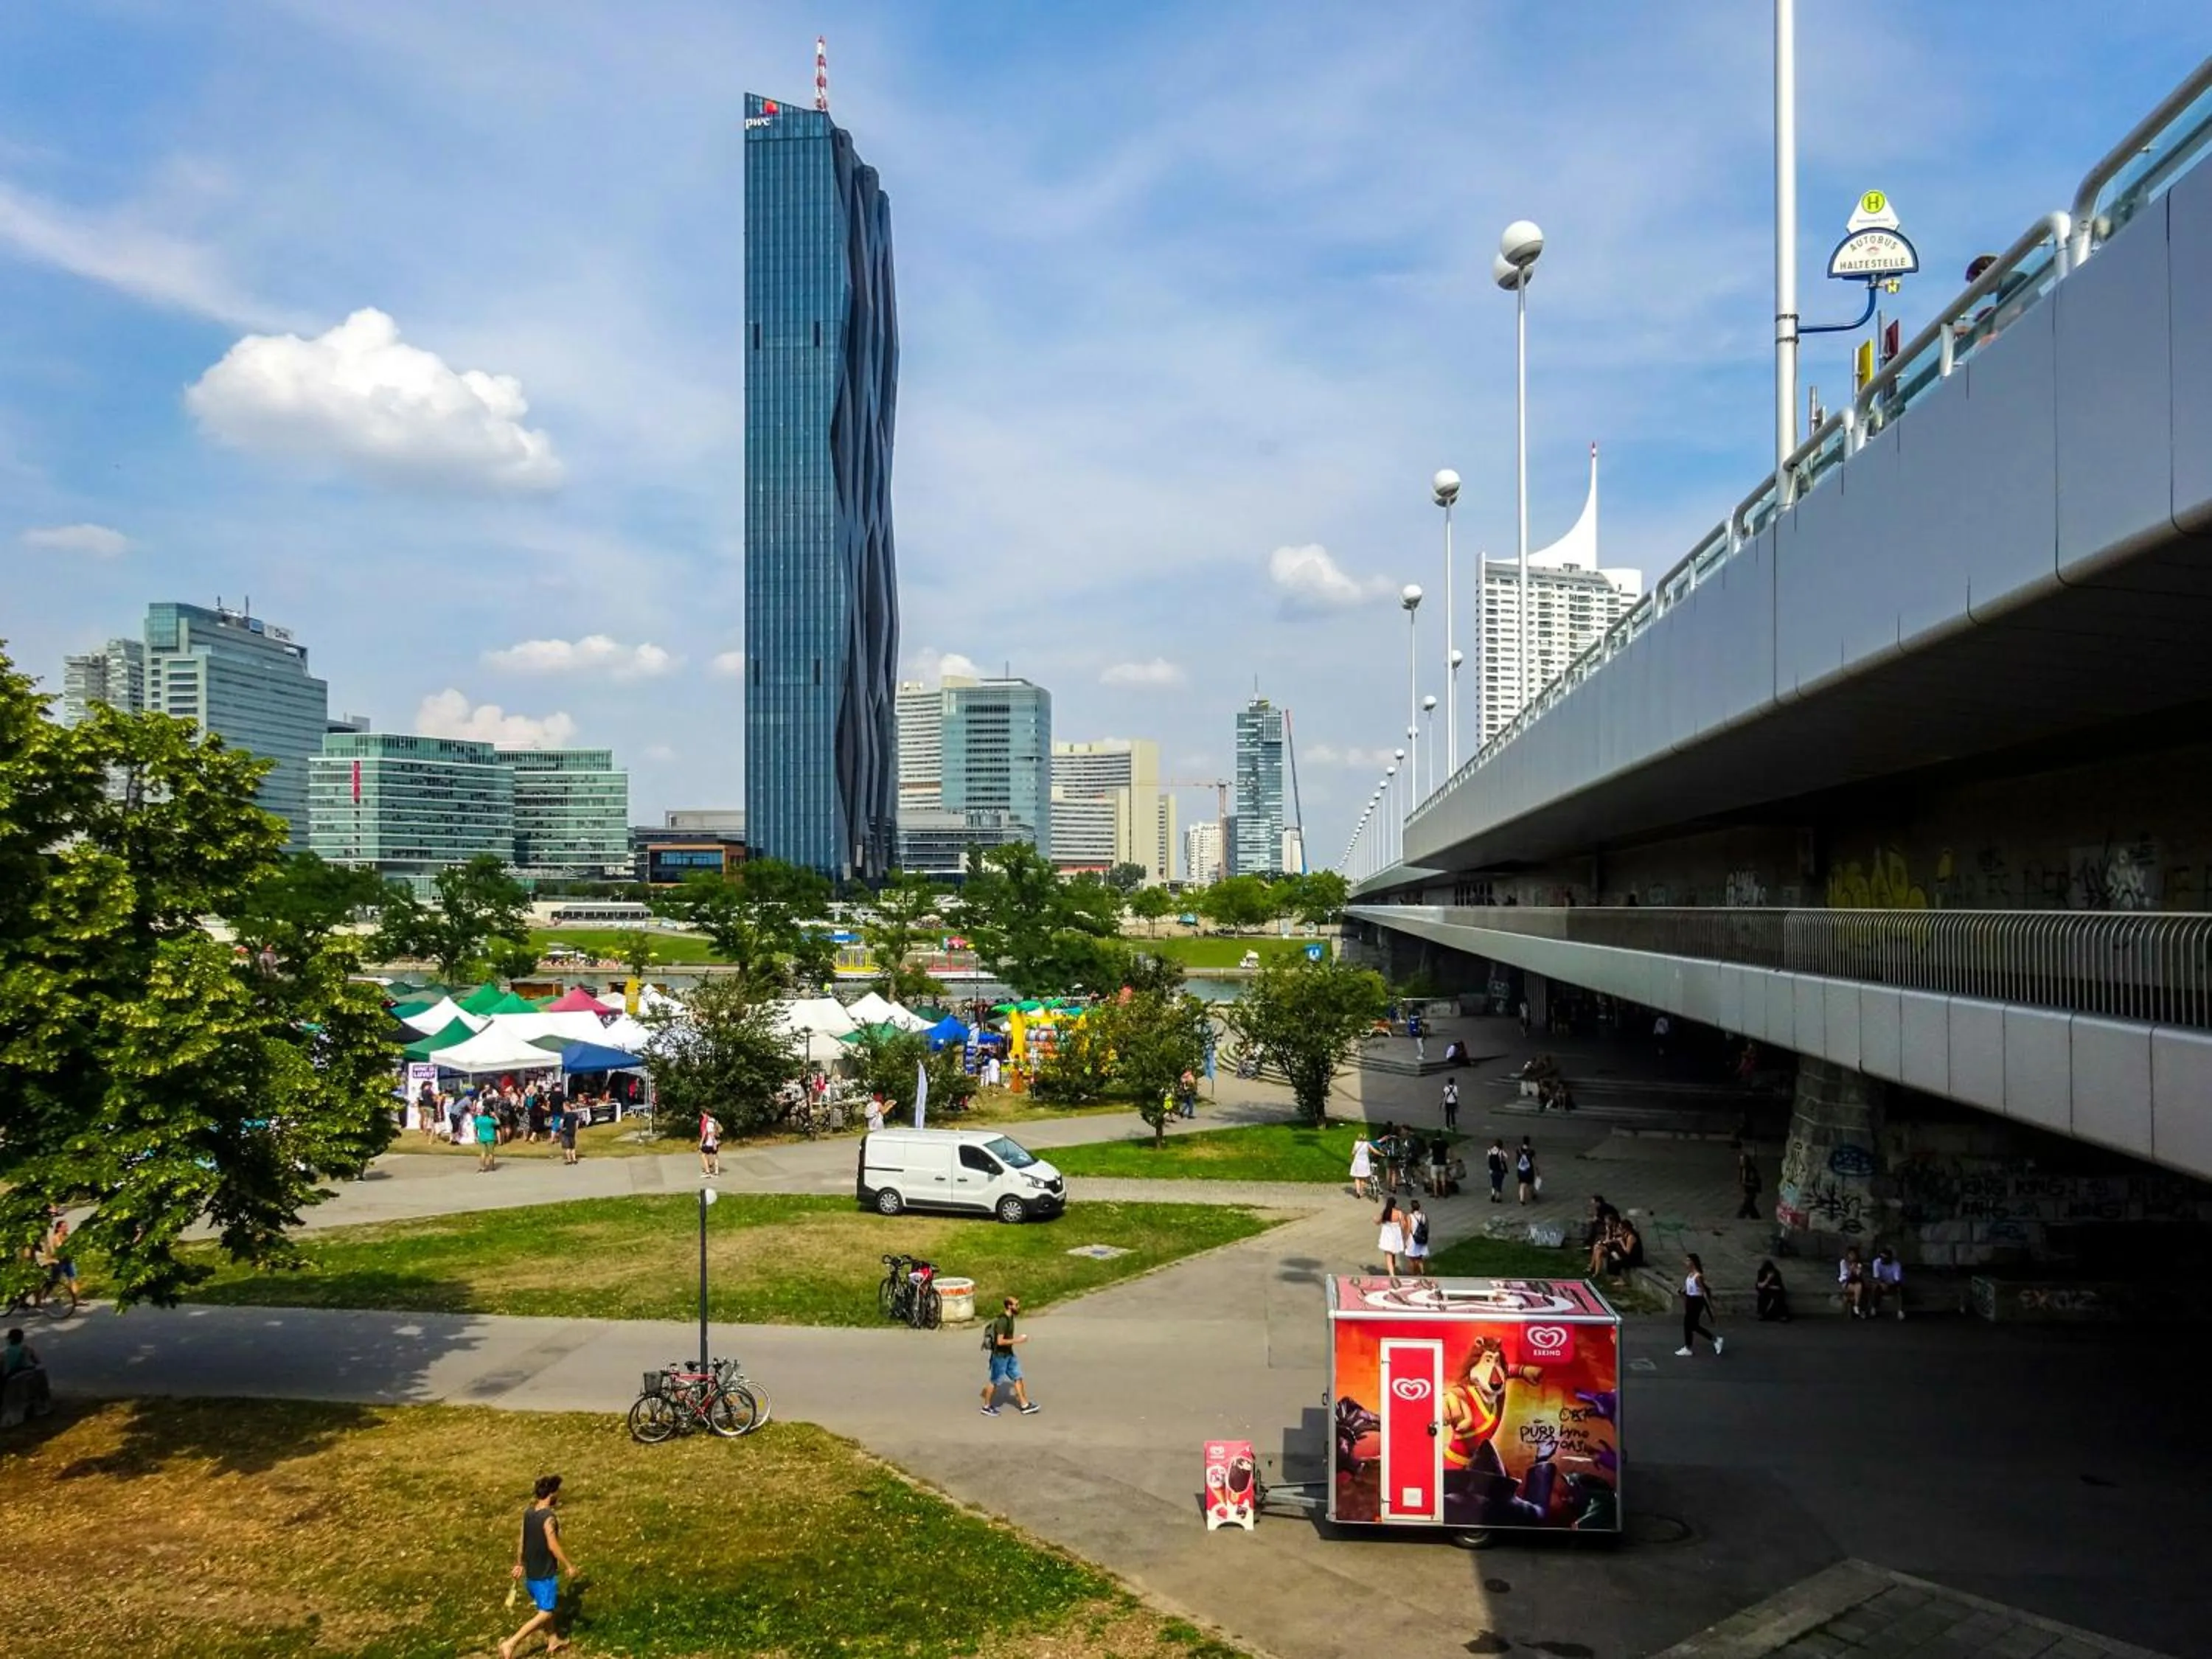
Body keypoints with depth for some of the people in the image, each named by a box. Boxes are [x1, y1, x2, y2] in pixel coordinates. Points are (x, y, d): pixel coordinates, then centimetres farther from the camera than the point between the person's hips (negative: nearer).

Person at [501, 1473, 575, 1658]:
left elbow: (521, 1541, 8)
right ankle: (510, 1644, -4)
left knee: (545, 1607, 24)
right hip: (545, 1573, -8)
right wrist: (569, 1566, -15)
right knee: (545, 1613, 2)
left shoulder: (528, 1513, 0)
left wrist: (519, 1564, 21)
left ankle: (553, 1641, 37)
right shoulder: (549, 1517, -25)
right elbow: (553, 1546, -24)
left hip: (531, 1571, 8)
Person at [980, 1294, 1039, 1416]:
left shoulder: (1010, 1317, 4)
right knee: (995, 1382, 5)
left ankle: (1025, 1405, 15)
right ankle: (987, 1407, 21)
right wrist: (1017, 1341, -24)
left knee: (1018, 1377, 9)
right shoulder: (1003, 1321, -26)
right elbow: (1000, 1341, -28)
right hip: (1000, 1356, -9)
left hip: (1009, 1354, 9)